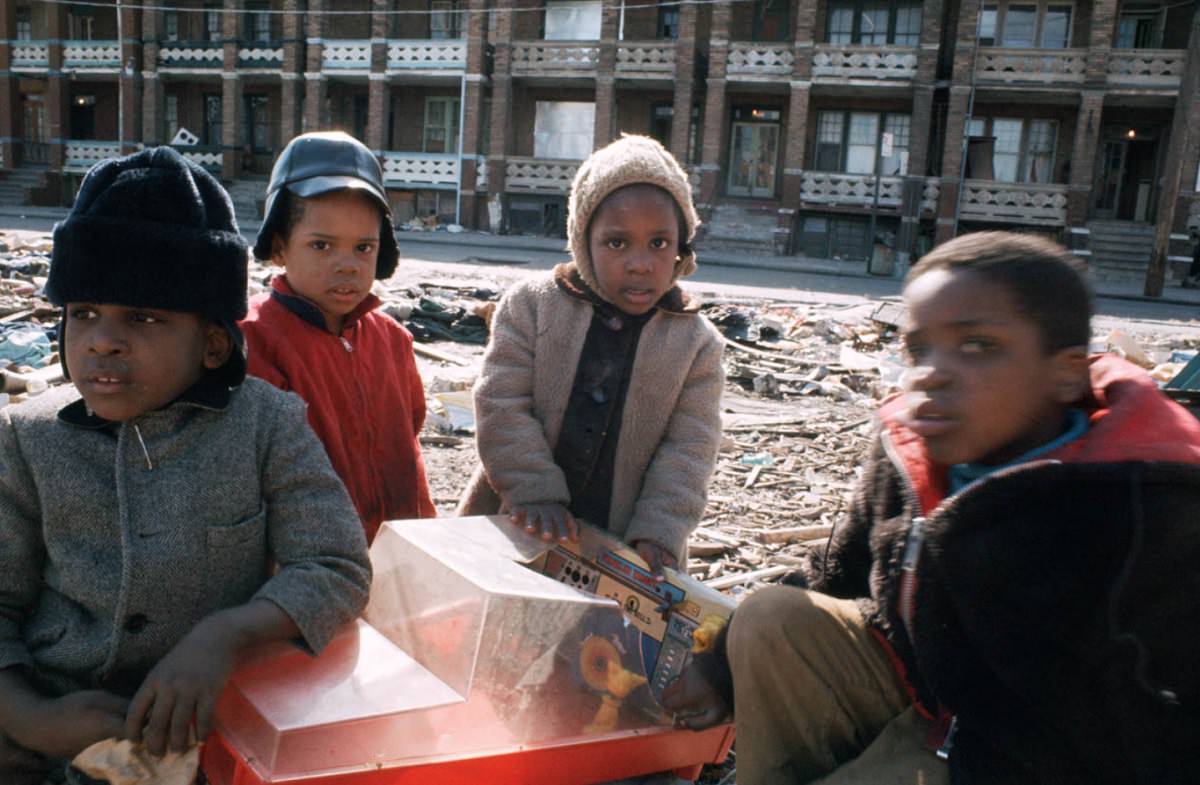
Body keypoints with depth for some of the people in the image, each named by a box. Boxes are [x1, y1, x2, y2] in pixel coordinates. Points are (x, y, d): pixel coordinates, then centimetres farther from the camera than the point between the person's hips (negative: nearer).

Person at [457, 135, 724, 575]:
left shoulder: (699, 343, -3)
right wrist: (536, 492, -17)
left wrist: (658, 533, -16)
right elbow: (502, 406, -8)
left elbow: (690, 448, -5)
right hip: (519, 529, 1)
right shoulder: (531, 306, -4)